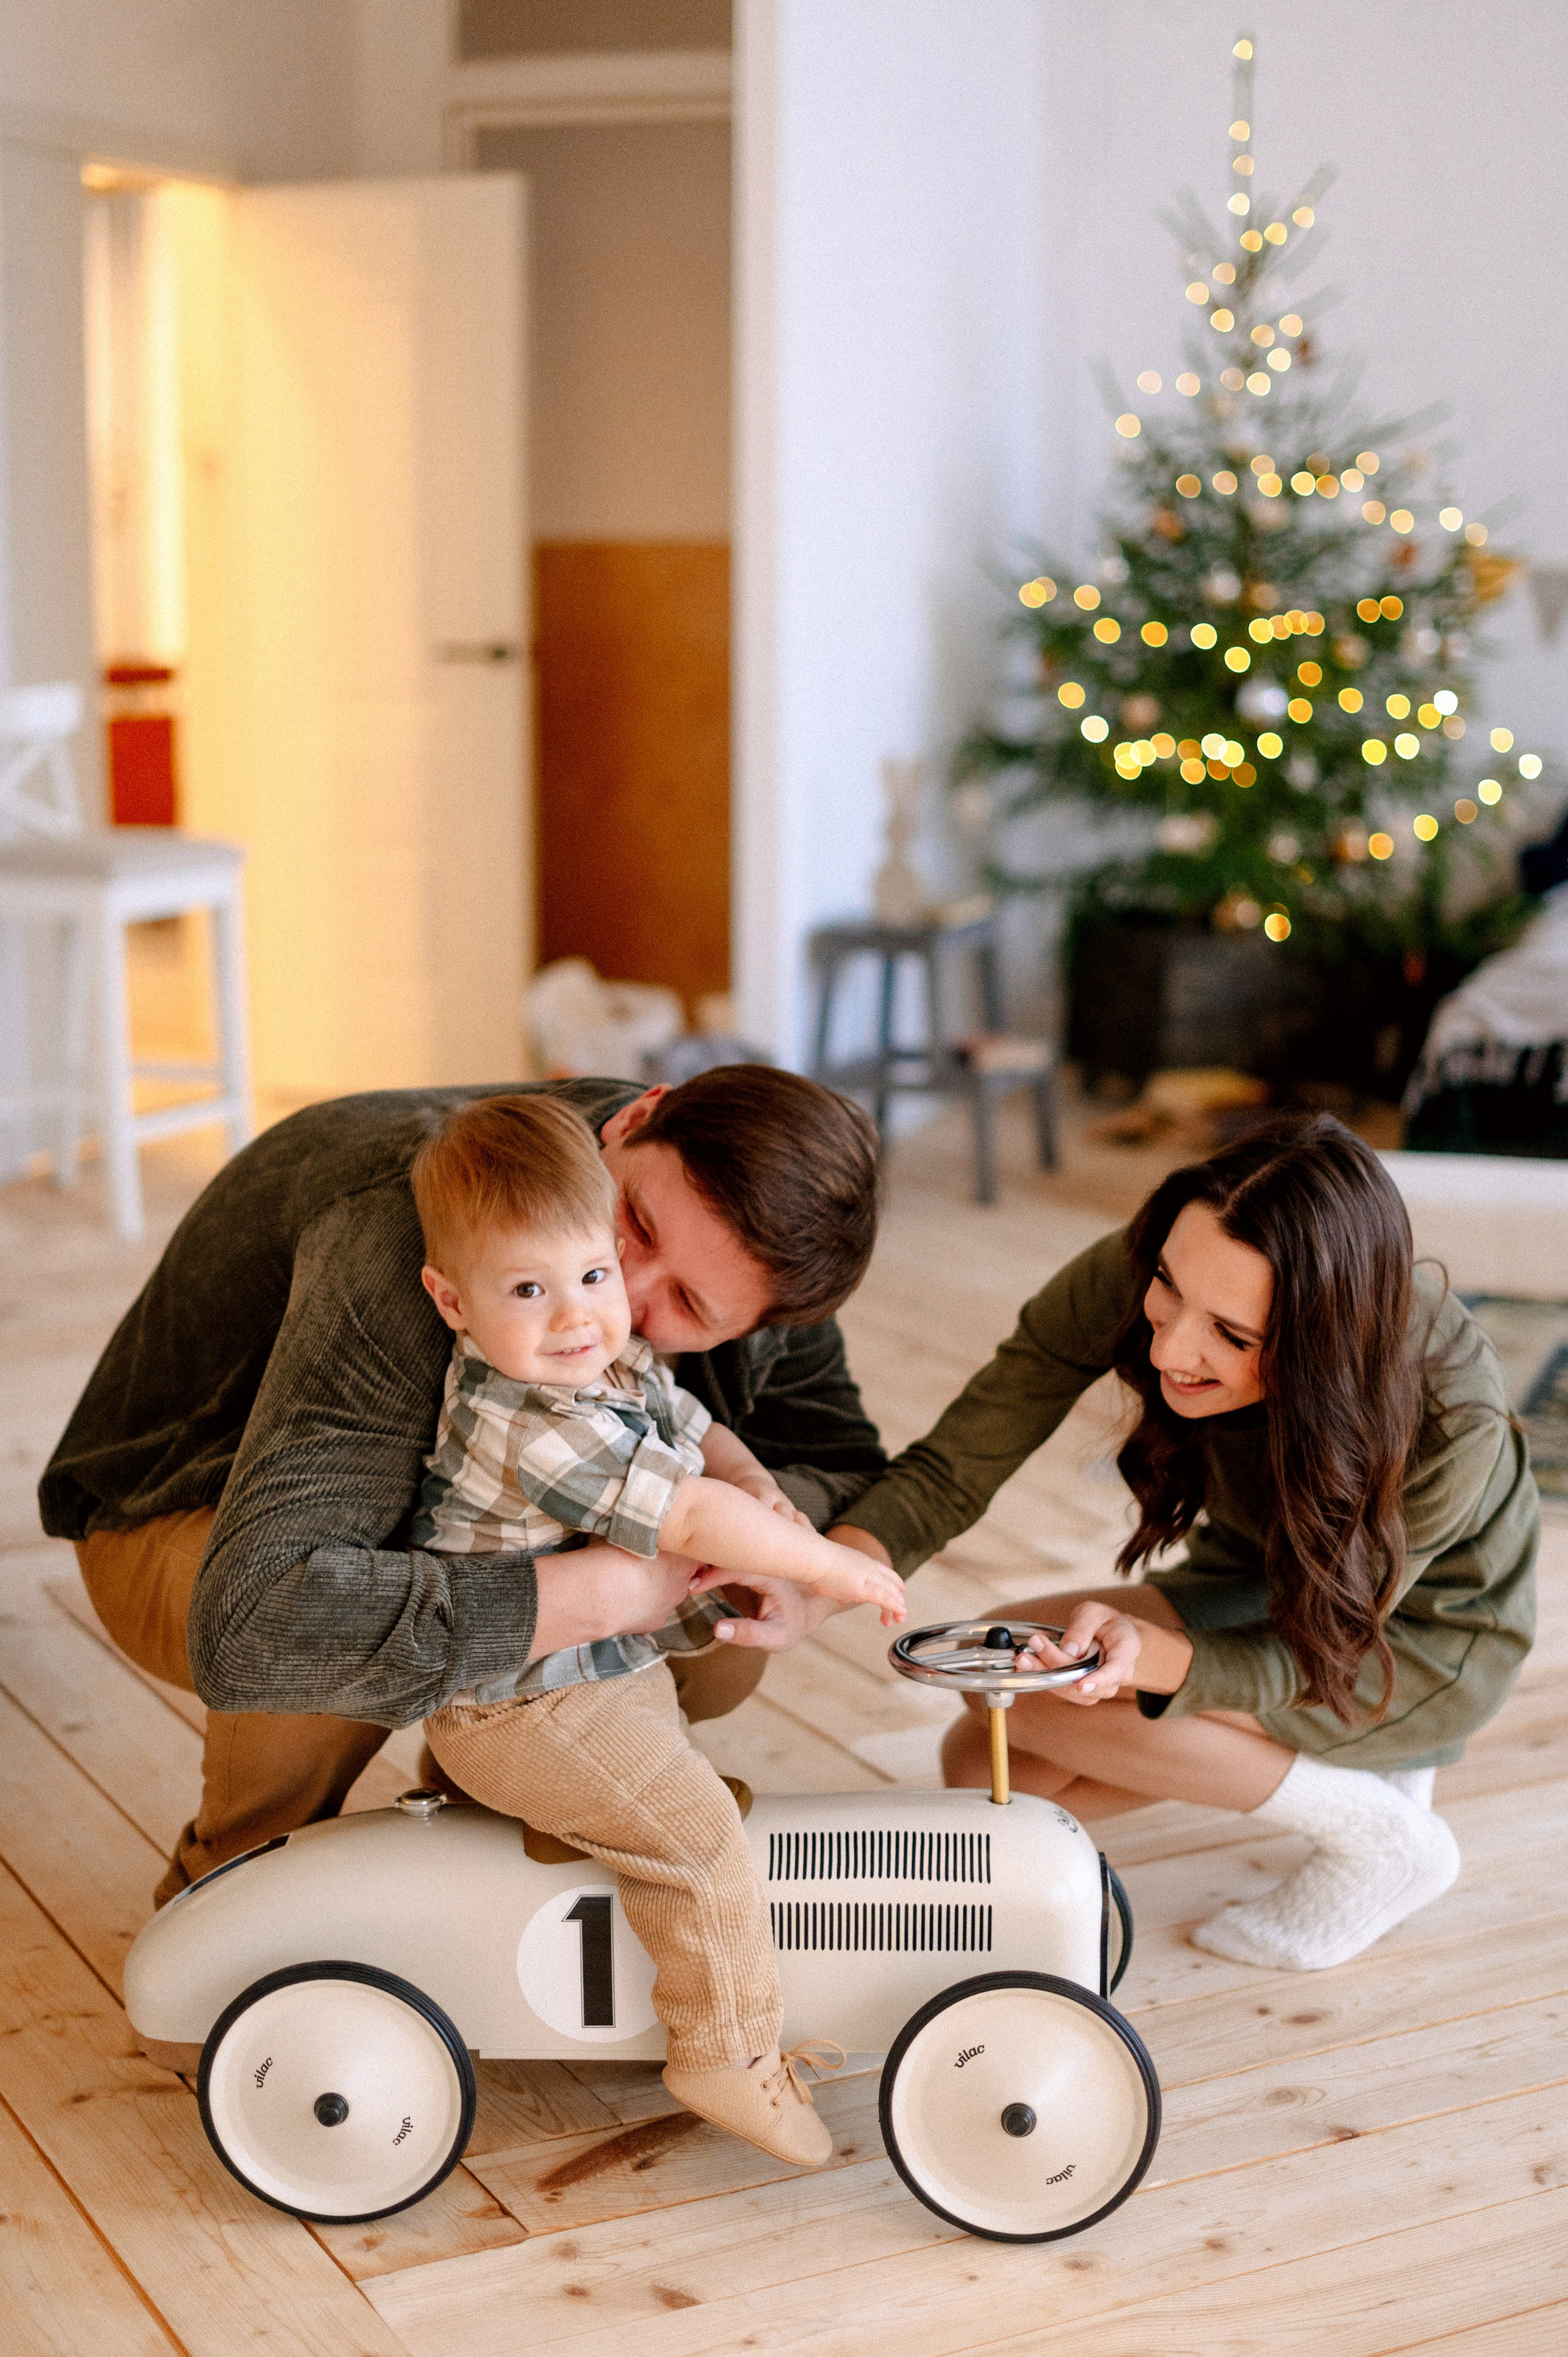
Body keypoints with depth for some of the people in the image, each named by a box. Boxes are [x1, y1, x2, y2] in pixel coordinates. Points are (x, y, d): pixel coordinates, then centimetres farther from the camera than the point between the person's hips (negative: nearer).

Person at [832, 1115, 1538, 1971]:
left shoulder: (1452, 1419, -38)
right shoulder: (1127, 1278, -29)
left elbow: (1314, 1660, -27)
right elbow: (953, 1469, -23)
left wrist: (1148, 1656, -48)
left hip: (1424, 1636, -5)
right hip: (1253, 1583, 6)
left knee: (1041, 1687, -24)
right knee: (986, 1773, -7)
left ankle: (1383, 1840, -6)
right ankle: (1348, 1768, 9)